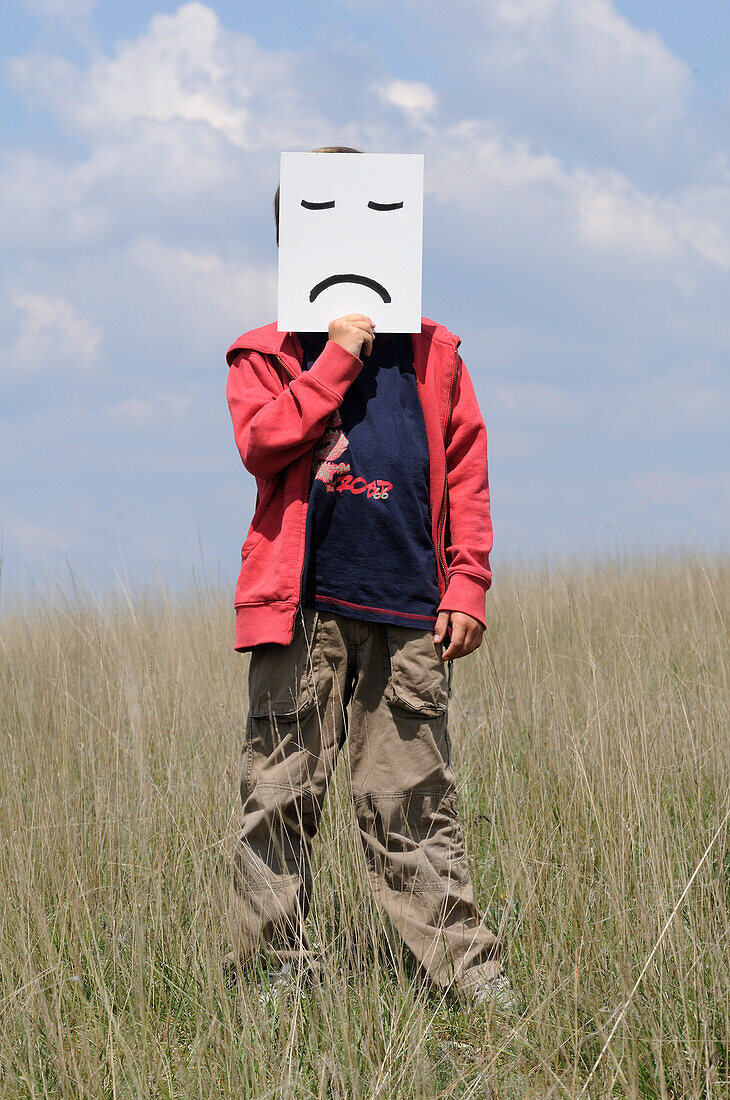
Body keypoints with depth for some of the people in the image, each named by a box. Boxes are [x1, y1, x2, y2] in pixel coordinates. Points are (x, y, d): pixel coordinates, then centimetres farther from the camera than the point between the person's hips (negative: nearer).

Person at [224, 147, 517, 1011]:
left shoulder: (431, 356, 14)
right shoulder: (264, 355, 9)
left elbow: (466, 472, 12)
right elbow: (262, 441, -9)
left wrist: (466, 584, 4)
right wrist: (339, 355, -8)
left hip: (407, 611, 1)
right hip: (302, 609, -1)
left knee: (411, 798, 4)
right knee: (280, 792, 0)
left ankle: (464, 962, 6)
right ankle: (273, 963, 6)